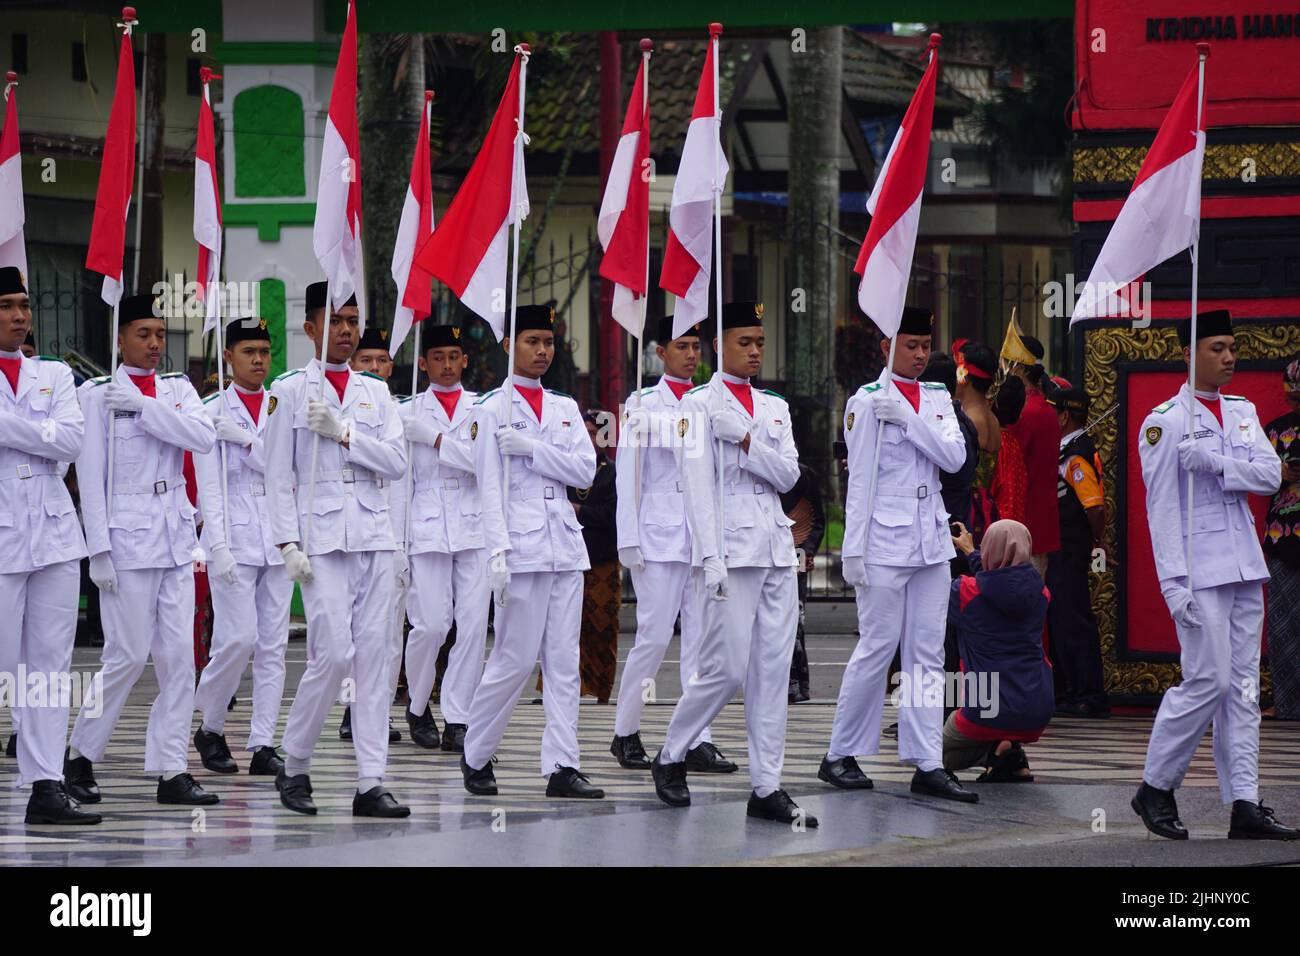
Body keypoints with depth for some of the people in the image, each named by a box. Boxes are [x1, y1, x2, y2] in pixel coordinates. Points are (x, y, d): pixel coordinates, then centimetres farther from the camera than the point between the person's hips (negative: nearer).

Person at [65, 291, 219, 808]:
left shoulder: (177, 389, 12)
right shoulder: (97, 394, -1)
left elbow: (203, 437, -7)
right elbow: (91, 474, -5)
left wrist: (143, 406, -14)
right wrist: (99, 549, -11)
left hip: (175, 537, 5)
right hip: (127, 536, -5)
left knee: (178, 656, 1)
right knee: (127, 655, -6)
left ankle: (172, 770, 4)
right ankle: (80, 755, 9)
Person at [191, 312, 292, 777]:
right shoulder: (212, 412, 0)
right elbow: (209, 486, -5)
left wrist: (246, 440, -11)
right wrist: (219, 547, -13)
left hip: (276, 538, 4)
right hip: (233, 536, -4)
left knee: (273, 644, 1)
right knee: (238, 638, -12)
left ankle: (263, 745, 3)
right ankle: (210, 729, 9)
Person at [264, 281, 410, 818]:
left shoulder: (375, 392, 15)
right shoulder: (289, 391, 4)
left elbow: (397, 462, 3)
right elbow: (279, 477, 1)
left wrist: (343, 432, -9)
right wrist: (288, 544, -9)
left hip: (374, 536, 4)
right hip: (320, 538, -4)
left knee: (375, 656, -1)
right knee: (333, 653, -14)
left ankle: (371, 783, 0)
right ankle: (294, 767, 5)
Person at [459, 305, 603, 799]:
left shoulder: (565, 408, 16)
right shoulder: (492, 409, 0)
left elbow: (585, 470, 4)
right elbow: (490, 485, -6)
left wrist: (532, 448, -10)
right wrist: (497, 551, -15)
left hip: (565, 545, 5)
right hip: (521, 545, -5)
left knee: (564, 661, 2)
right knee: (515, 660, -6)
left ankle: (562, 767, 1)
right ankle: (475, 756, 10)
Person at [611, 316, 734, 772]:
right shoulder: (642, 405, 3)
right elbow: (629, 475, 0)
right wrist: (629, 541, -7)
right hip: (659, 536, -4)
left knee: (701, 639, 0)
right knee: (654, 635, -6)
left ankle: (699, 741, -1)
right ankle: (625, 732, 8)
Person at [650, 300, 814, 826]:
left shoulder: (774, 407, 17)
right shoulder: (699, 403, -1)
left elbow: (788, 476, 6)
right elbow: (697, 482, -8)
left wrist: (746, 440, -10)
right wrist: (712, 559, -15)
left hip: (777, 549, 6)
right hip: (733, 550, -6)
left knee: (773, 669, 2)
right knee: (727, 668, -7)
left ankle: (767, 787, 3)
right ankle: (670, 757, 14)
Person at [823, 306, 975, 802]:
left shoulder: (937, 398, 12)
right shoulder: (867, 402, -3)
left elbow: (954, 457, -3)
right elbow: (860, 480, -6)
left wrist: (907, 417, -13)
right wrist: (854, 549, -8)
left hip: (931, 538, 5)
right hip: (884, 538, -5)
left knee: (928, 652, 3)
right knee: (877, 646, -4)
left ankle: (928, 764, 3)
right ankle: (840, 755, 6)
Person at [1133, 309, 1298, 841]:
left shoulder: (1242, 412, 14)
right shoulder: (1165, 422, -5)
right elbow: (1161, 506, -8)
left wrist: (1218, 463, -15)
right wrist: (1174, 582, -14)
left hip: (1245, 567, 7)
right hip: (1200, 572, -7)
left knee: (1243, 686, 4)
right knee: (1209, 681, -10)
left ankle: (1245, 804, 3)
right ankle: (1155, 788, 4)